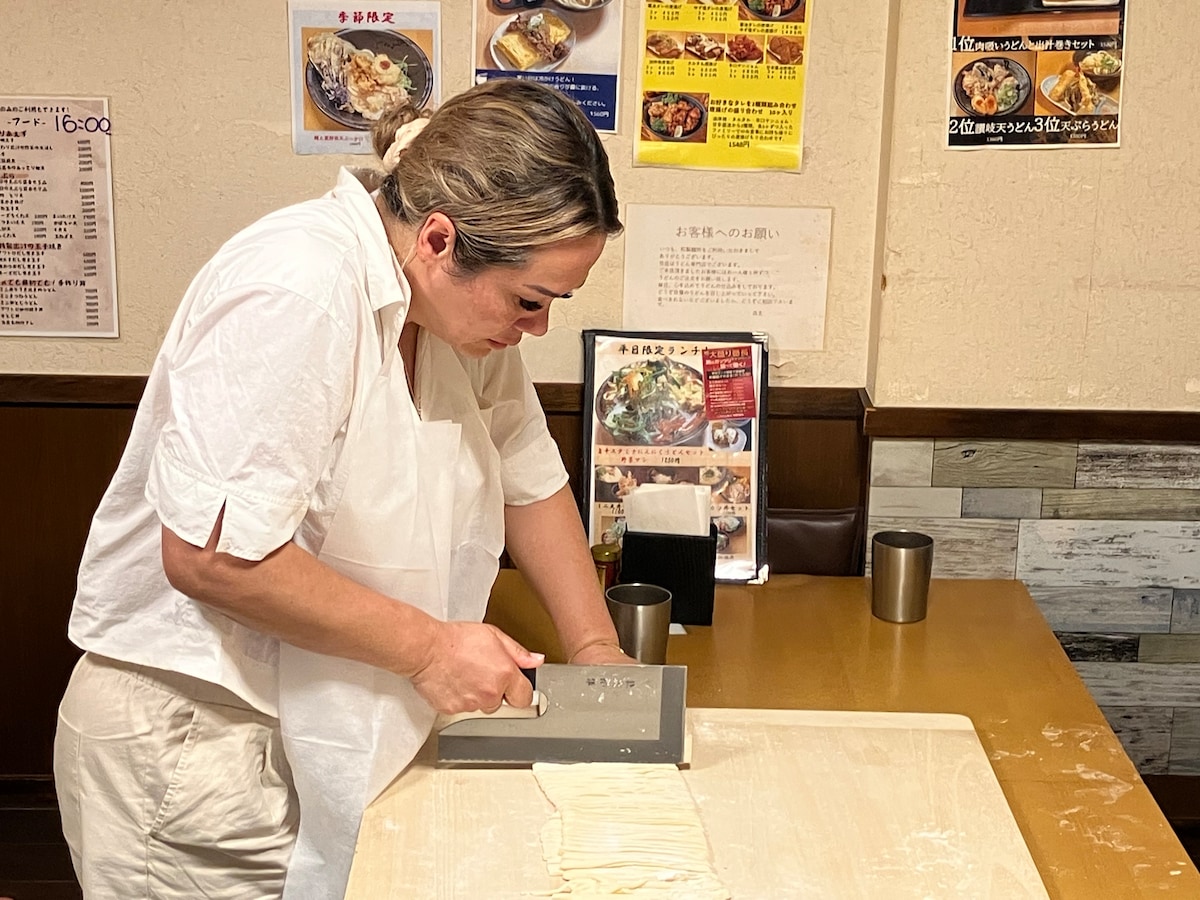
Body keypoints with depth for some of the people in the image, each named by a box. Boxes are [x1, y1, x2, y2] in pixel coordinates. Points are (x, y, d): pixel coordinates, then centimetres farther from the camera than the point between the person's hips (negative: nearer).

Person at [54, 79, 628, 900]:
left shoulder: (466, 304, 1)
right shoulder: (298, 292, -26)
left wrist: (594, 646, 5)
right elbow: (210, 553, -28)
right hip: (195, 738, -8)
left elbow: (531, 482, 13)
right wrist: (428, 645, -21)